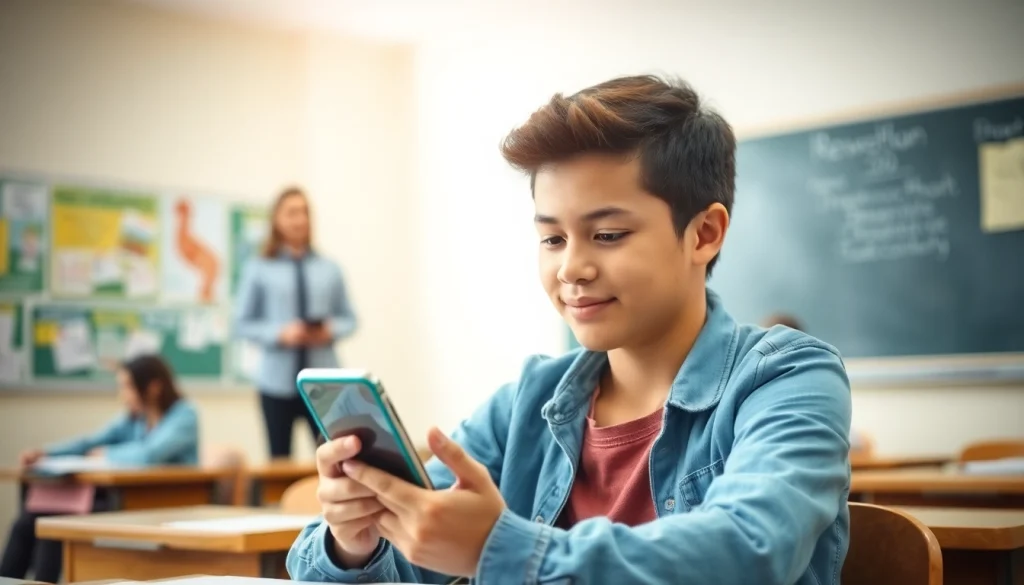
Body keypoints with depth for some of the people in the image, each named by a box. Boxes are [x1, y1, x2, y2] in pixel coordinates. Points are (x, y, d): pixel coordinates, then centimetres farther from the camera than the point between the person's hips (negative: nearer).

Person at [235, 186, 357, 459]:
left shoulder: (330, 269, 8)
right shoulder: (259, 269, 2)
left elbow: (349, 319, 10)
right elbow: (244, 323, -1)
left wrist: (331, 330, -10)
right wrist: (282, 333, -15)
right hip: (277, 381, -1)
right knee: (280, 460, 5)